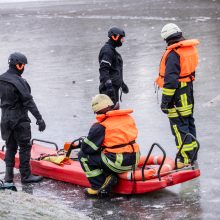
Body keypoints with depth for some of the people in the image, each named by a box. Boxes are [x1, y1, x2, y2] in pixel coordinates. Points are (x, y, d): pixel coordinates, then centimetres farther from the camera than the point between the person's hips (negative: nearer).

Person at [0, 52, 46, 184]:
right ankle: (26, 176, 7)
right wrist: (39, 118, -19)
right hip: (20, 120, -7)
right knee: (25, 147, 2)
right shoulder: (19, 82, -17)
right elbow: (28, 101, -20)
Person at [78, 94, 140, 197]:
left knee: (83, 155, 7)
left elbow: (87, 148, -6)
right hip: (134, 160, 7)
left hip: (117, 164, -7)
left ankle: (97, 187, 2)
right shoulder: (129, 118, 11)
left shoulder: (100, 126, -9)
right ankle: (109, 176, 11)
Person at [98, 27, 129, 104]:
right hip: (109, 88, -11)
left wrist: (122, 83, 34)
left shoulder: (112, 50, 20)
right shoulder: (107, 51, -14)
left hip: (114, 87, 11)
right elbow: (103, 70, -24)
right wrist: (108, 85, -32)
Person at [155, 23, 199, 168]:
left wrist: (165, 101, -20)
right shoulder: (190, 49, 8)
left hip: (177, 94, -9)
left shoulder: (173, 54, -20)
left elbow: (170, 80, -24)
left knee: (179, 126, -4)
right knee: (189, 122, 18)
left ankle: (185, 159, -3)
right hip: (189, 90, 9)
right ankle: (192, 155, 28)